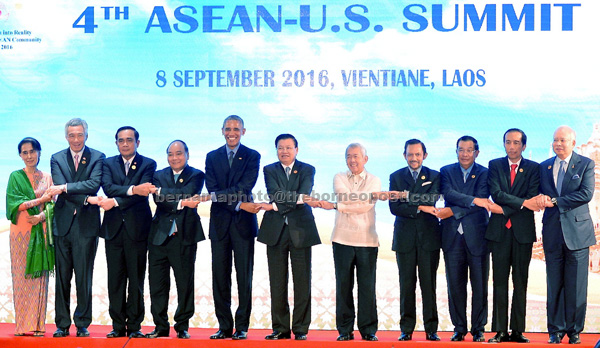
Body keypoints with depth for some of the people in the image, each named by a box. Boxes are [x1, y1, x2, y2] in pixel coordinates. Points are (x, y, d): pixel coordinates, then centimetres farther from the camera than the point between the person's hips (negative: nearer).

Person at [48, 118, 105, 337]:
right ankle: (62, 325, 11)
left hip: (86, 225, -2)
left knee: (84, 278, 1)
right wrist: (86, 198, -16)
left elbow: (94, 184, -11)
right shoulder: (57, 159, 9)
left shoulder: (97, 158, 5)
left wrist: (65, 188, -16)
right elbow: (59, 187, -5)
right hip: (63, 224, 2)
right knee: (62, 277, 4)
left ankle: (82, 324, 10)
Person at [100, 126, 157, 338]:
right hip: (114, 228, 2)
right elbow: (108, 188, -8)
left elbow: (142, 194, -10)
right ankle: (118, 326, 9)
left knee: (136, 279, 0)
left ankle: (134, 326, 7)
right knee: (115, 280, 3)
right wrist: (132, 189, -23)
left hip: (137, 228, -2)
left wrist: (115, 201, -17)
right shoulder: (108, 164, 11)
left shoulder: (148, 164, 4)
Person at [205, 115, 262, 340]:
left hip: (243, 223, -2)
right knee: (220, 277, 3)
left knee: (244, 277, 0)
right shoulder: (212, 157, 10)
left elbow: (245, 187, -11)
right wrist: (238, 204, -14)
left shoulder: (252, 157, 3)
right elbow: (212, 189, -2)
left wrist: (214, 196, -18)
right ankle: (224, 326, 9)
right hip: (220, 223, 2)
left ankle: (242, 327, 6)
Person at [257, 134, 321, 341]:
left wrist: (276, 206, -17)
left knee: (302, 281, 0)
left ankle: (300, 329, 7)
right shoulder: (269, 170, 9)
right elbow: (275, 193, -9)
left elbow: (305, 194, -10)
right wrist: (300, 198, -21)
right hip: (276, 231, 1)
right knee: (277, 283, 3)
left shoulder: (307, 170, 7)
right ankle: (280, 328, 10)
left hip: (300, 230, -1)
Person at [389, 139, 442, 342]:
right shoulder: (396, 177, 9)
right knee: (406, 285, 2)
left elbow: (432, 199, -10)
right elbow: (394, 207, -3)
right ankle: (406, 329, 8)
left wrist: (403, 197, -14)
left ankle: (431, 329, 5)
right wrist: (419, 207, -14)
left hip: (428, 236, 0)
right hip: (405, 238, 1)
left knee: (429, 284, 0)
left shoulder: (434, 176, 8)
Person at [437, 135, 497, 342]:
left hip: (476, 235, -1)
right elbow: (448, 193, -8)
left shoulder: (484, 174, 5)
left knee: (479, 285, 1)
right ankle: (459, 329, 13)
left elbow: (481, 202, -8)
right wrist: (473, 200, -21)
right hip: (452, 236, 1)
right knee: (455, 285, 4)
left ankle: (478, 329, 10)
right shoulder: (446, 171, 11)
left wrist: (453, 212, -14)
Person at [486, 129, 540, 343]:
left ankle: (518, 330, 6)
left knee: (521, 283, 2)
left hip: (523, 230, 0)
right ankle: (500, 331, 4)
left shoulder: (533, 168, 6)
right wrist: (522, 203, -15)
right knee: (500, 282, 1)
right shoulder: (495, 165, 8)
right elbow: (496, 194, -6)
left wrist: (505, 209, -13)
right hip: (499, 230, 1)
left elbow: (532, 198, -6)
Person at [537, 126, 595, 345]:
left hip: (577, 231, -3)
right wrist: (542, 197, -10)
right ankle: (556, 330, 11)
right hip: (553, 233, 3)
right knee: (554, 285, 4)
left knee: (576, 285, 0)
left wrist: (555, 201, -13)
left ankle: (574, 331, 10)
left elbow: (586, 194, -11)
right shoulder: (544, 167, 13)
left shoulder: (586, 164, 1)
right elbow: (540, 193, 14)